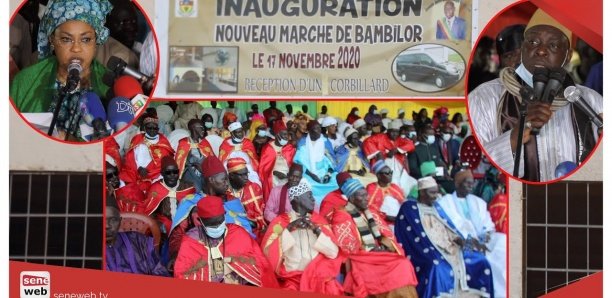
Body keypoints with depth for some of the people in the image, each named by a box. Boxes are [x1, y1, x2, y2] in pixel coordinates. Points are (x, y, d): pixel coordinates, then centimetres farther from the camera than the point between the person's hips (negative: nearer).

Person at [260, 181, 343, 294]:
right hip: (291, 277, -2)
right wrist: (288, 229, -12)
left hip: (318, 276, 2)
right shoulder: (280, 222, 5)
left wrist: (317, 230, -8)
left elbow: (334, 253, 3)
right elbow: (268, 253, -7)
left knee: (331, 289, -25)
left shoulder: (319, 221, 12)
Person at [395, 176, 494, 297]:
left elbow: (450, 228, 18)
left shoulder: (436, 207, 22)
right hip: (428, 253, -7)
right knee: (439, 267, -38)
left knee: (480, 262, -9)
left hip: (449, 249, 7)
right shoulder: (409, 208, 0)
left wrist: (458, 239, -5)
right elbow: (417, 237, -11)